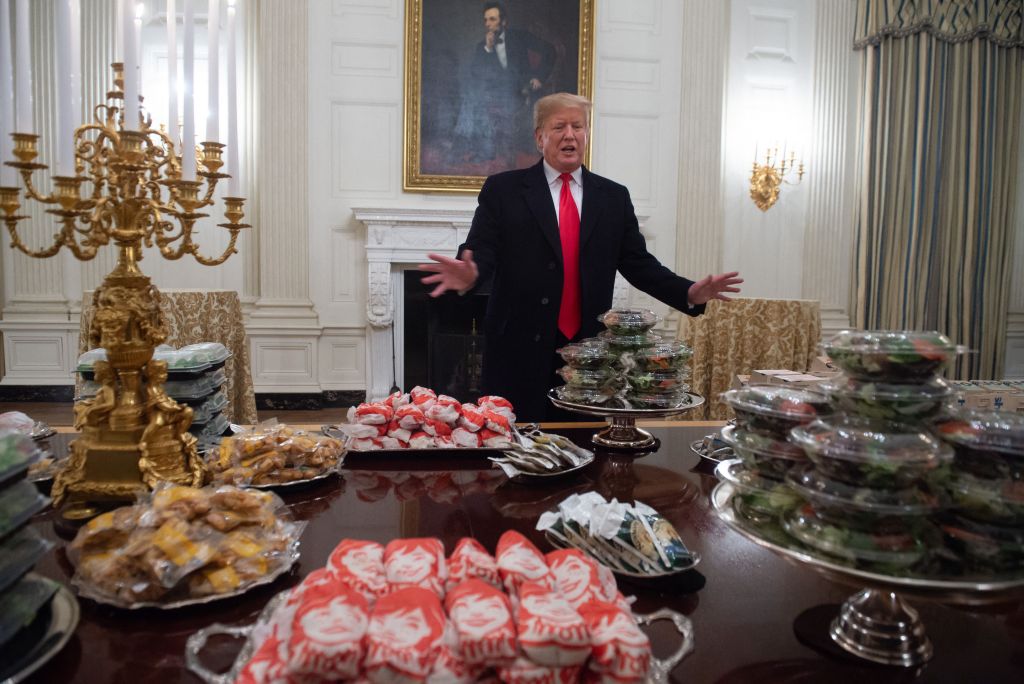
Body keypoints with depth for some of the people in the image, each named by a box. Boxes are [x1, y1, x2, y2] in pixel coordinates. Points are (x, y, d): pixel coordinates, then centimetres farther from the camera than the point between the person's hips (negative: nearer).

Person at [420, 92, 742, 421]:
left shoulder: (614, 196, 11)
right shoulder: (503, 189, 2)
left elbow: (638, 263, 10)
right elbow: (482, 252, -5)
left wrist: (689, 293, -5)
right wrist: (469, 275, -29)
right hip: (520, 351, -2)